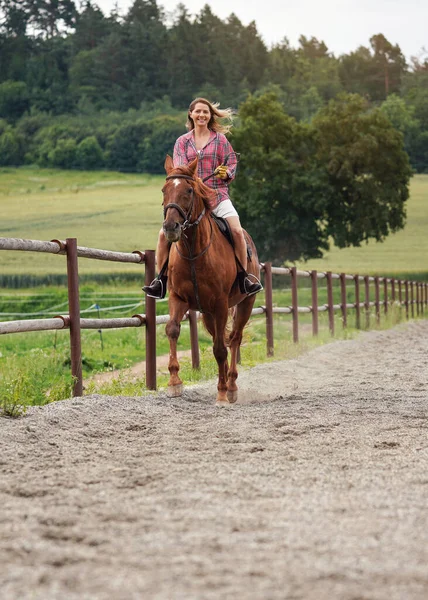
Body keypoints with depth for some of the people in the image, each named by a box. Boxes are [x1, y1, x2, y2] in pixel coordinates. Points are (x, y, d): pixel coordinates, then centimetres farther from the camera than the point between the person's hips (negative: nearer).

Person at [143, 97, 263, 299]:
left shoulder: (220, 139, 9)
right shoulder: (182, 142, 11)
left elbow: (232, 162, 10)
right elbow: (179, 168, 1)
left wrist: (227, 172, -12)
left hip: (217, 195, -1)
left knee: (237, 230, -23)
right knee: (164, 233, -14)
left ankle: (244, 278, -7)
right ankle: (161, 281, 0)